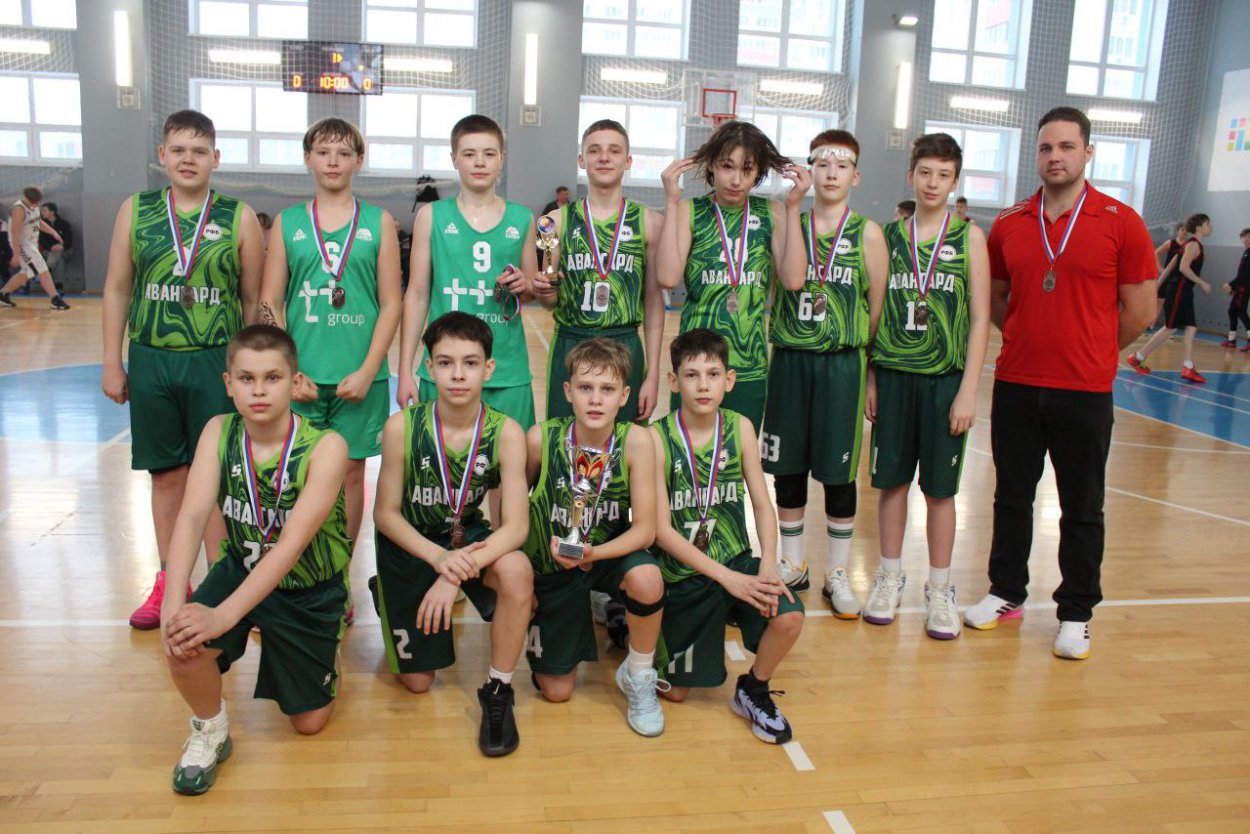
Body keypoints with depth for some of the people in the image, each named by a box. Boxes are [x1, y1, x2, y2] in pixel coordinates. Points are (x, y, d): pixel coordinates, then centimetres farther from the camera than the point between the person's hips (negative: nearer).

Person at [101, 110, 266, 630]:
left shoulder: (238, 218, 0)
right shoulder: (136, 211, 6)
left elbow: (253, 300, 2)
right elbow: (117, 288, 9)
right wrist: (112, 363, 5)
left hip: (216, 362, -2)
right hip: (150, 361, 2)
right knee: (166, 473, 11)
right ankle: (169, 582, 25)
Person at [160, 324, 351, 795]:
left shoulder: (325, 446, -26)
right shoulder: (219, 433, -13)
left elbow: (292, 544, -32)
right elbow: (192, 515, -23)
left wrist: (223, 614, -41)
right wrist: (173, 599, -38)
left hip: (309, 587, -2)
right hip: (241, 568, 2)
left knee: (309, 723, 8)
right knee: (181, 643, -29)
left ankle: (322, 660, 42)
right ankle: (209, 733, 2)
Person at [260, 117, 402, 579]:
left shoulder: (379, 222, 4)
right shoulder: (287, 223, 7)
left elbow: (391, 304, 0)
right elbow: (269, 306, 4)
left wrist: (367, 371, -9)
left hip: (359, 375, -1)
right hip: (300, 377, 1)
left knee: (350, 472, 7)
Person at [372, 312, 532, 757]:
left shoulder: (505, 432, -20)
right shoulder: (402, 427, -21)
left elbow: (516, 525, -23)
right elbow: (386, 513, -12)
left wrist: (457, 572, -34)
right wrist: (438, 557, -27)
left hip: (469, 539, 0)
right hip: (410, 544, 0)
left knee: (517, 569, -36)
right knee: (418, 682, 7)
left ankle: (498, 690, -13)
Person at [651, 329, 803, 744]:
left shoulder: (740, 428, -3)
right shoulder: (657, 437, -14)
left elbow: (763, 504, 0)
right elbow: (662, 530, -15)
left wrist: (768, 563, -17)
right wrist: (726, 578, -20)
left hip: (737, 561, 2)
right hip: (682, 573, -2)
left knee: (789, 617, -26)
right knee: (676, 692, 6)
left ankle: (753, 690, 5)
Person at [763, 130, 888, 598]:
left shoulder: (866, 233, 0)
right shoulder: (790, 221, 4)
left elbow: (878, 306, 1)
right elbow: (792, 279, -15)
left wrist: (864, 357, -3)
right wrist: (793, 207, -15)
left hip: (841, 364, -2)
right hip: (789, 360, 2)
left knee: (839, 473, 6)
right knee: (787, 467, 10)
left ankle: (838, 575, 22)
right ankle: (792, 567, 27)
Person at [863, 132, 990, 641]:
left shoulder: (969, 237, 0)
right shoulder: (890, 235, 6)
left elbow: (979, 318, -2)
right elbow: (875, 311, 9)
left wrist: (968, 390, -8)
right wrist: (869, 378, 4)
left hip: (945, 378, -1)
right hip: (893, 374, 2)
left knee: (940, 487, 6)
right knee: (891, 480, 8)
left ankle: (940, 589, 19)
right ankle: (890, 578, 24)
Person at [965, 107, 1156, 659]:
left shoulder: (1121, 223, -4)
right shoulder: (1008, 225, 4)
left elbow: (1139, 309, 0)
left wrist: (1092, 352, 7)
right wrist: (1031, 338, 8)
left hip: (1085, 391, -3)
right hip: (1016, 385, 3)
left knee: (1081, 509, 8)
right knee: (1011, 497, 13)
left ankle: (1076, 614, 22)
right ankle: (1006, 594, 29)